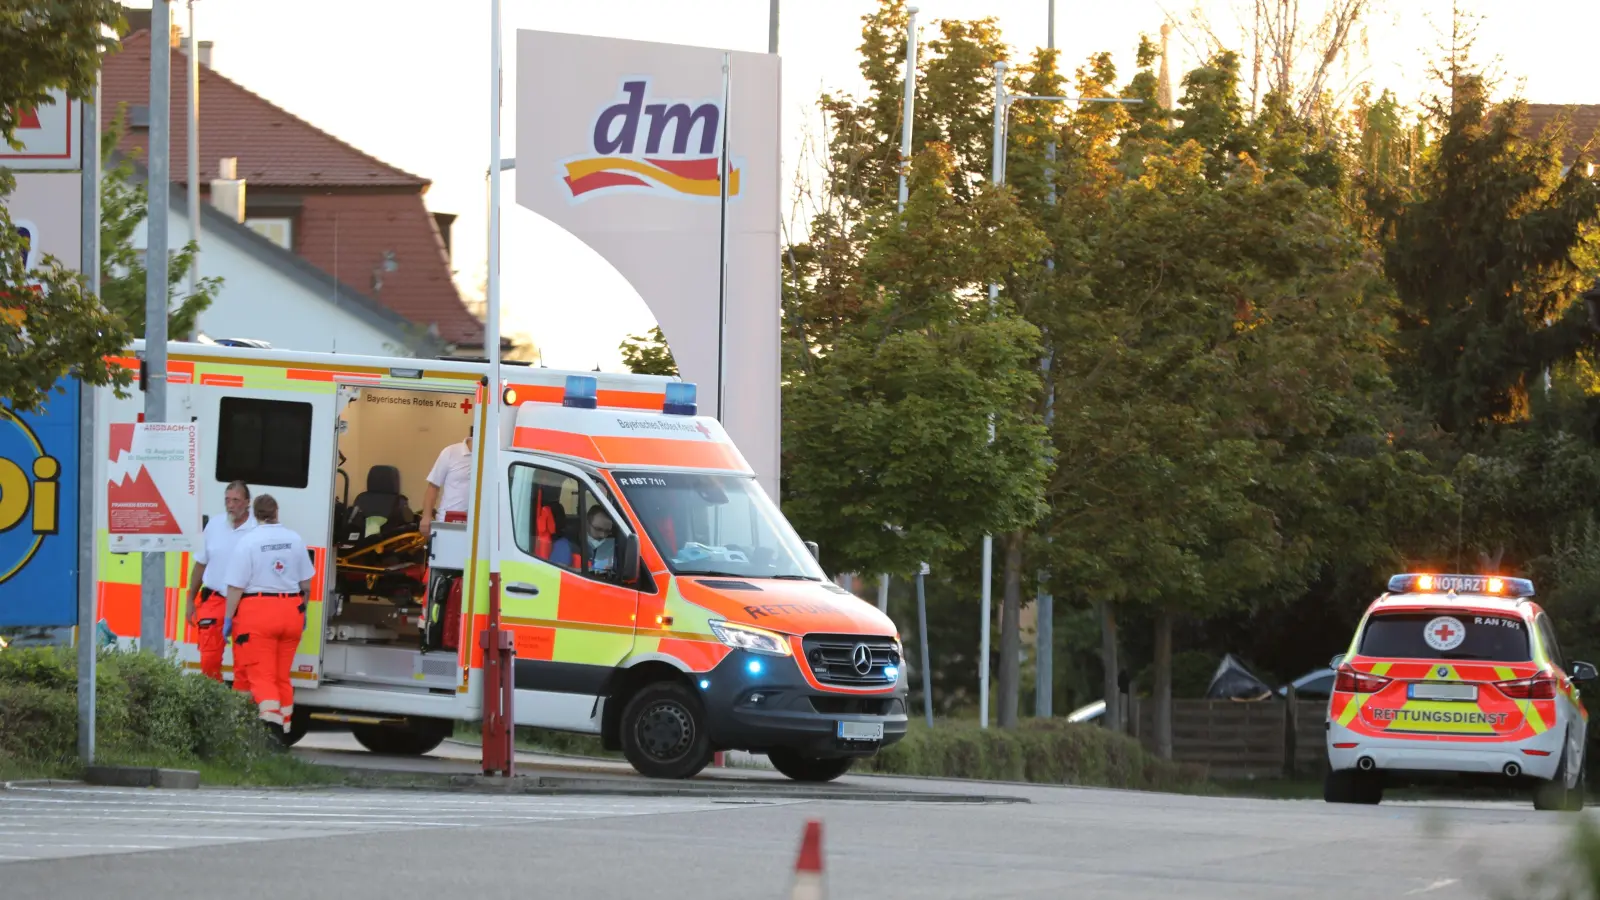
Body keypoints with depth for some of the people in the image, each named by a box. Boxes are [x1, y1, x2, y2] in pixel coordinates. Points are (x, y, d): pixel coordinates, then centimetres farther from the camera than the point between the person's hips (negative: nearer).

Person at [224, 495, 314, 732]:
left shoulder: (248, 542, -10)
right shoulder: (294, 540, 5)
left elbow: (236, 586, -12)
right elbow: (306, 583, 13)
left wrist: (228, 618, -3)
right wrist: (302, 611, 27)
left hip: (257, 611, -5)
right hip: (290, 612, 5)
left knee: (261, 675, -5)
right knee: (282, 675, 15)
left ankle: (271, 716, -25)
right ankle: (284, 722, 20)